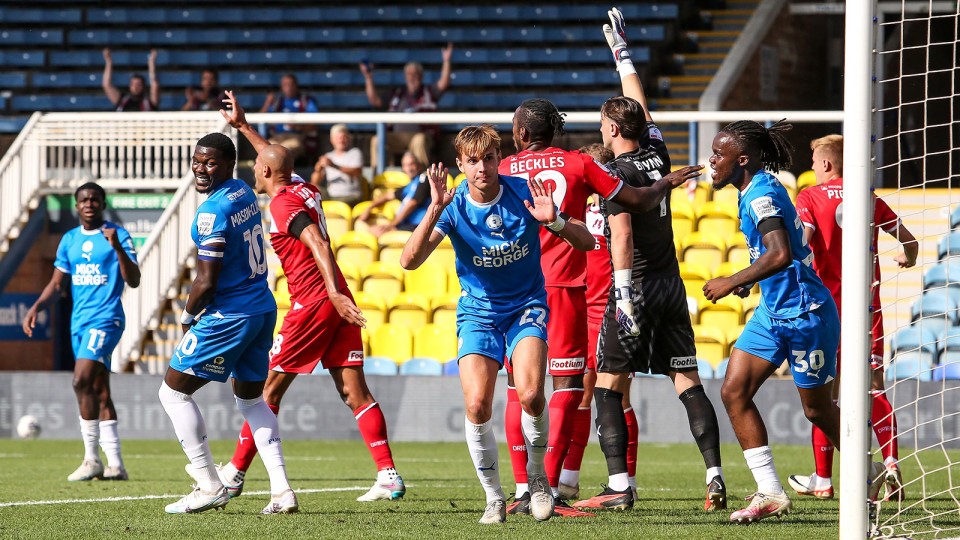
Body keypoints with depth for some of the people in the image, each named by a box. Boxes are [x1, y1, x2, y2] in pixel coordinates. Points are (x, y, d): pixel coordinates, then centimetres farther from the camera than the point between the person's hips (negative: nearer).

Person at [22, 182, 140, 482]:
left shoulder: (118, 235, -4)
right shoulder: (70, 240, 13)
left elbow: (134, 281, -10)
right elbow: (57, 283, 17)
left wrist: (117, 248, -23)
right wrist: (35, 307, 1)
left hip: (106, 319, -6)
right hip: (79, 322, 6)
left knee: (82, 381, -21)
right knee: (100, 392, 6)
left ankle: (92, 458, -15)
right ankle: (115, 465, 7)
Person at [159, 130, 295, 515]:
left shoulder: (212, 212, -20)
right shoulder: (245, 193, 7)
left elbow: (207, 282, -19)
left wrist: (187, 316, -3)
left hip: (229, 317, -9)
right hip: (264, 309, 9)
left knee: (173, 392, 3)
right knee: (251, 398, 21)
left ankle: (210, 487, 1)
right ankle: (282, 491, 11)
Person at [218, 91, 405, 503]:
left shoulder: (283, 205, -10)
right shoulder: (305, 189, 14)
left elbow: (318, 244, -24)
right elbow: (277, 158, 35)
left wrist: (334, 292, -33)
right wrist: (241, 125, 42)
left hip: (311, 305, -8)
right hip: (337, 302, 8)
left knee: (270, 390, 2)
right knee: (354, 392, 1)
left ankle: (234, 473, 9)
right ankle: (388, 476, -8)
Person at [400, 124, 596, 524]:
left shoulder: (523, 194, -12)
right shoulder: (453, 206, -12)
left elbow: (586, 242, -10)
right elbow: (410, 260, -25)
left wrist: (554, 221, -30)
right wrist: (435, 209, -36)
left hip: (527, 307, -1)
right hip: (478, 313, 1)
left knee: (530, 395, -24)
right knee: (477, 405, -17)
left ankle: (537, 477, 4)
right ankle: (493, 497, 2)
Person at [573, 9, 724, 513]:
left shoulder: (616, 173, -10)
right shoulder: (657, 155, 8)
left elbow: (622, 234, -21)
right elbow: (640, 106, 25)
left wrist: (624, 293, -25)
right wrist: (622, 52, 35)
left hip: (637, 286, -7)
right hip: (672, 285, 7)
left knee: (608, 386, -1)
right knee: (688, 382, 5)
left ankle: (619, 486, -9)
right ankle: (715, 476, -4)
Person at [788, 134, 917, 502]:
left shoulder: (810, 198, -3)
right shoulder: (868, 198, 7)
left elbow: (802, 243, -19)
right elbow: (909, 240, 11)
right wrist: (906, 259, 34)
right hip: (868, 303, 3)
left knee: (825, 393, 5)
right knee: (875, 389, 3)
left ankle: (823, 481, 10)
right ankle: (891, 463, -16)